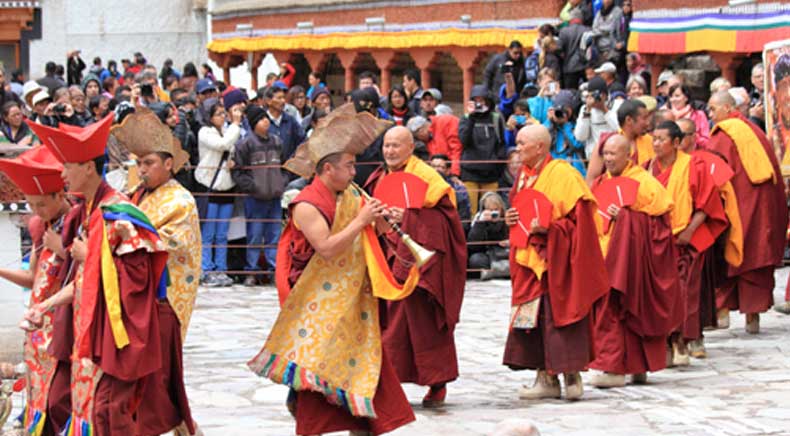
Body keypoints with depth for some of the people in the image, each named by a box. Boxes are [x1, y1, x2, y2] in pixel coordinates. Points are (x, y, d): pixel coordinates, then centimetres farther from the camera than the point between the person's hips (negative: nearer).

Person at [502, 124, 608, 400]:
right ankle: (546, 378, 10)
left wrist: (549, 228, -24)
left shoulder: (562, 175, -10)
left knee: (558, 315, -8)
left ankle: (572, 376, 1)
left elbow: (579, 219, -14)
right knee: (534, 318, 5)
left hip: (557, 261, -7)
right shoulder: (523, 176, 13)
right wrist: (510, 219, 3)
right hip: (529, 260, 7)